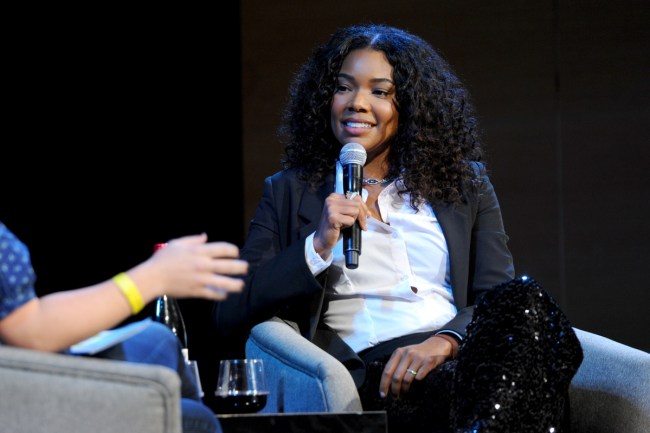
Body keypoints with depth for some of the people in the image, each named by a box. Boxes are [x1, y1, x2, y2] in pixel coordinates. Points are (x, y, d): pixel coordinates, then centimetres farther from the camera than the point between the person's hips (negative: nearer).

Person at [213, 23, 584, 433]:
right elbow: (228, 312, 9)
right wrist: (318, 246, -5)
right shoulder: (290, 192, 19)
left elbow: (501, 300, 9)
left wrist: (444, 341, -13)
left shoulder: (465, 184, 23)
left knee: (524, 297, -33)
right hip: (371, 377, -4)